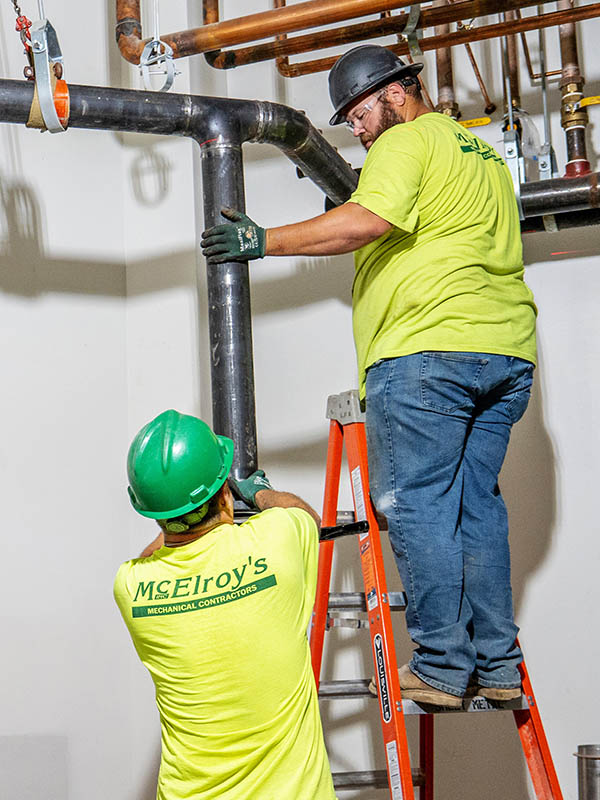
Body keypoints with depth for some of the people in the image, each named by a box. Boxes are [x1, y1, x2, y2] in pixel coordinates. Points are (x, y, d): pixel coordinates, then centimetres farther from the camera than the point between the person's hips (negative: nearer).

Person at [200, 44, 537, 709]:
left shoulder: (405, 142, -2)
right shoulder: (482, 151, 27)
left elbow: (367, 222, -19)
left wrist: (266, 241, -16)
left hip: (427, 351, -9)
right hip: (507, 353, 9)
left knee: (415, 505, -4)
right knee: (476, 504, 11)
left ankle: (441, 667, -3)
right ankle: (497, 665, 12)